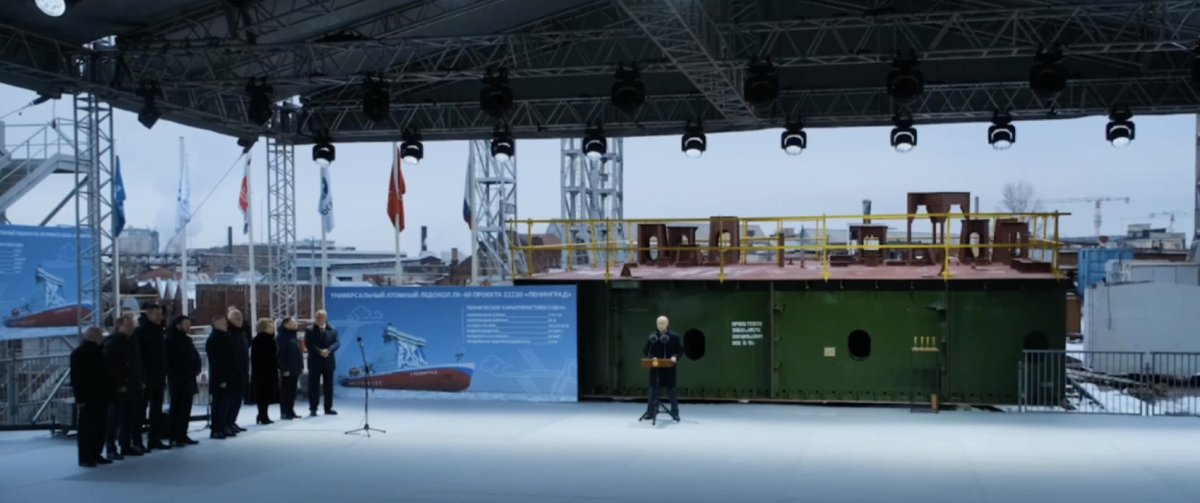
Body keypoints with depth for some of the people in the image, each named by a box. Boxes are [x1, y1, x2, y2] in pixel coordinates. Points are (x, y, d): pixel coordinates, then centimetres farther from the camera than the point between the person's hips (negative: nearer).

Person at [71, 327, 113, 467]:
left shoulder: (99, 352, 15)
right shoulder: (78, 354, -8)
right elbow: (76, 378, -13)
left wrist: (109, 393, 13)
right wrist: (80, 398, -19)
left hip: (101, 396, 8)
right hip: (89, 398, -8)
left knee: (100, 427, 10)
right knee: (87, 428, -4)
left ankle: (95, 455, 18)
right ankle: (85, 458, 0)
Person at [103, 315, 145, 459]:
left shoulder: (132, 342, 16)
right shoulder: (112, 343, -10)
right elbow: (110, 366, -16)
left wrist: (140, 381, 15)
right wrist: (118, 385, -19)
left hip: (133, 387, 8)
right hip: (119, 389, -8)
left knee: (130, 418, 10)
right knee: (115, 419, -4)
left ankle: (126, 446, 19)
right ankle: (112, 449, 0)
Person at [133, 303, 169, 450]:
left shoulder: (158, 330, 14)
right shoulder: (140, 331, -10)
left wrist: (164, 376, 14)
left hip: (158, 377, 8)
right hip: (145, 378, -8)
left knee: (157, 410, 11)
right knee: (141, 410, -3)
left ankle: (155, 439, 17)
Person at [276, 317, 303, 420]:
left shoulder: (293, 336, 14)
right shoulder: (281, 337, -11)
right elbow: (281, 354, -16)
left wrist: (300, 366, 13)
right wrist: (284, 369, -20)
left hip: (295, 368, 8)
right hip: (287, 369, -8)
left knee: (292, 391, 11)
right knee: (285, 391, -3)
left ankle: (290, 411, 18)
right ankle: (284, 412, 2)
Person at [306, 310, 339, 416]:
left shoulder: (332, 330, 7)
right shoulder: (310, 330, 1)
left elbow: (337, 343, -1)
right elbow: (308, 344, -9)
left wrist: (328, 350, -19)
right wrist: (319, 352, -20)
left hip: (328, 361, 3)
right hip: (315, 362, -3)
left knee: (328, 386, 7)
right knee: (313, 386, -1)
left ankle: (328, 408, 14)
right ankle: (313, 409, 3)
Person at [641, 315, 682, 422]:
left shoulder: (674, 336, -1)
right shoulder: (651, 337, 5)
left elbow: (680, 350, 0)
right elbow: (645, 351, 5)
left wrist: (675, 357, -20)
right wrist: (651, 358, -13)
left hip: (669, 367, -2)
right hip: (655, 367, 2)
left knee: (671, 389, 3)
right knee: (653, 389, 7)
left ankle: (675, 413, 11)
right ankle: (650, 412, 15)